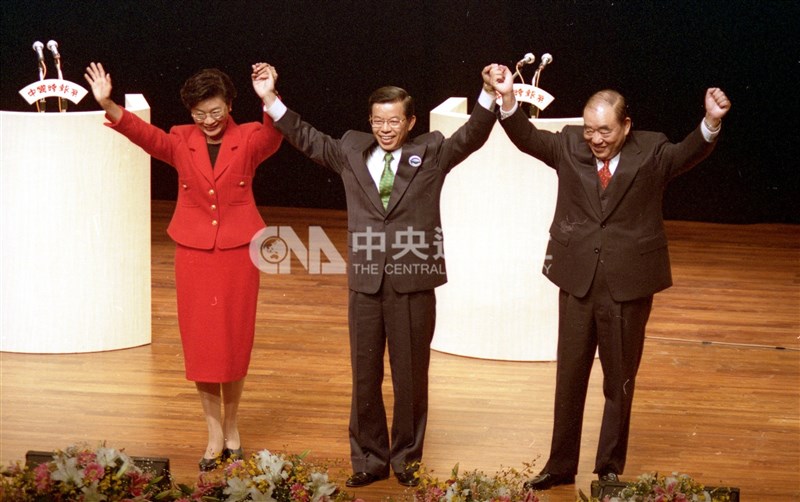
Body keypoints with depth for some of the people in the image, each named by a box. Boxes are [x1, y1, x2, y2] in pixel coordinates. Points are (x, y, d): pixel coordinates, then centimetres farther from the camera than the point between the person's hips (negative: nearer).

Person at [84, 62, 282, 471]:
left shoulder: (249, 139, -3)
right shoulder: (181, 142, 1)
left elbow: (273, 137, -25)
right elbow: (144, 134, -17)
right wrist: (108, 105, -37)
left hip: (238, 252, -1)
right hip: (194, 251, 1)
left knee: (235, 340, 7)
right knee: (200, 342, 4)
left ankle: (231, 427, 25)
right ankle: (214, 434, 14)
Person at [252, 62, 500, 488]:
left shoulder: (431, 153, 3)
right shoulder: (351, 150, 9)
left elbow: (471, 136, -9)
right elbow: (307, 139, 14)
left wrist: (489, 96, -25)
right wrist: (272, 100, 5)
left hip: (413, 283, -2)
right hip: (365, 282, 2)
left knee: (411, 376, 8)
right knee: (364, 377, 9)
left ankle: (406, 458, 21)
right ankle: (369, 458, 20)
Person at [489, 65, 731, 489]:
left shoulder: (652, 151, -4)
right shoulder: (569, 145, 1)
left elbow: (689, 153, -18)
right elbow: (527, 137, -9)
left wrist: (711, 123, -38)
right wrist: (508, 99, -27)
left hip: (629, 283, -2)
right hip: (577, 279, 2)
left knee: (620, 381, 10)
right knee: (569, 377, 12)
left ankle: (610, 469, 23)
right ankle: (560, 466, 24)